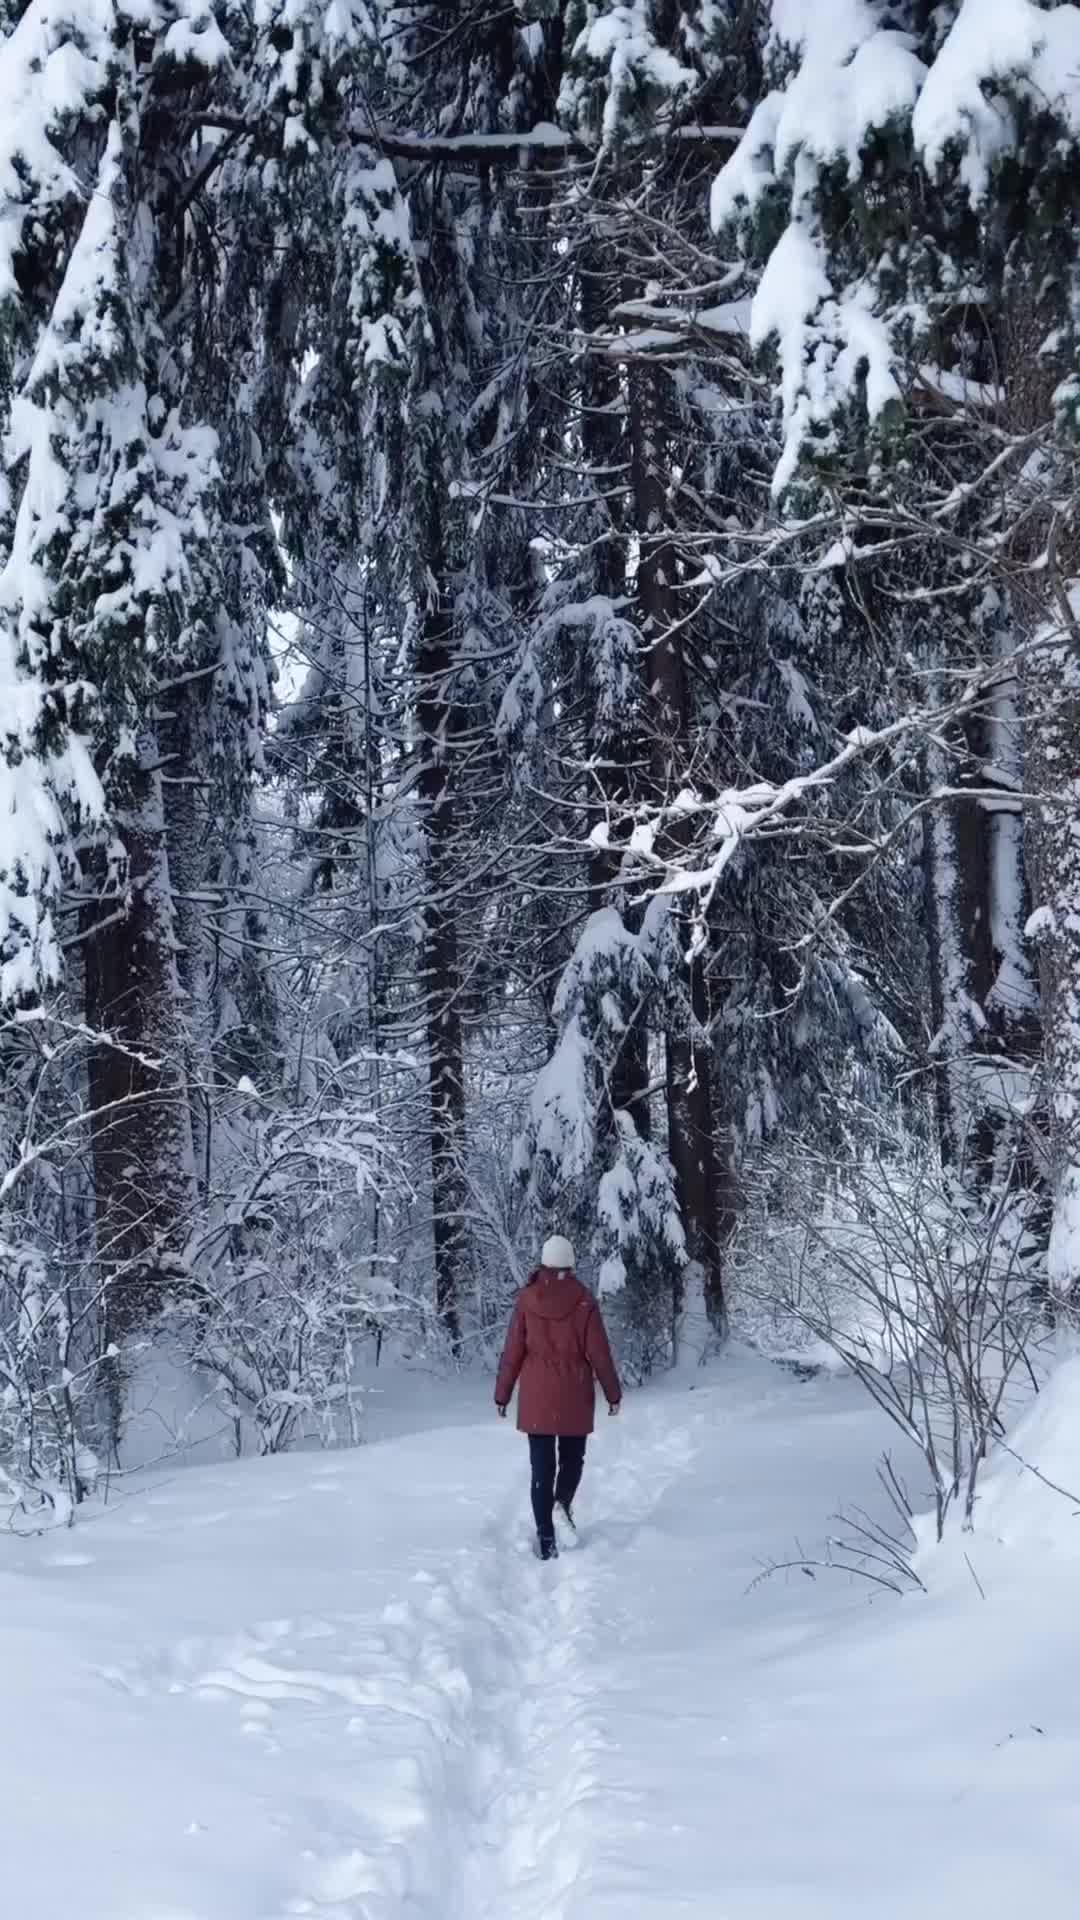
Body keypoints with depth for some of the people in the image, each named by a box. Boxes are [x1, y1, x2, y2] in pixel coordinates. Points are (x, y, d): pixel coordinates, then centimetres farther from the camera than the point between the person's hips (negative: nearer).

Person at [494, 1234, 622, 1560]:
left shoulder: (527, 1299, -5)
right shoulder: (583, 1301, -7)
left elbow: (513, 1351, -2)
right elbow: (598, 1352, -4)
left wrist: (502, 1395, 7)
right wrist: (612, 1393, 7)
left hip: (536, 1395, 0)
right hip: (575, 1396, 0)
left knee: (542, 1465, 5)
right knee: (572, 1456, 17)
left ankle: (546, 1537, -2)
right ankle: (563, 1503, -10)